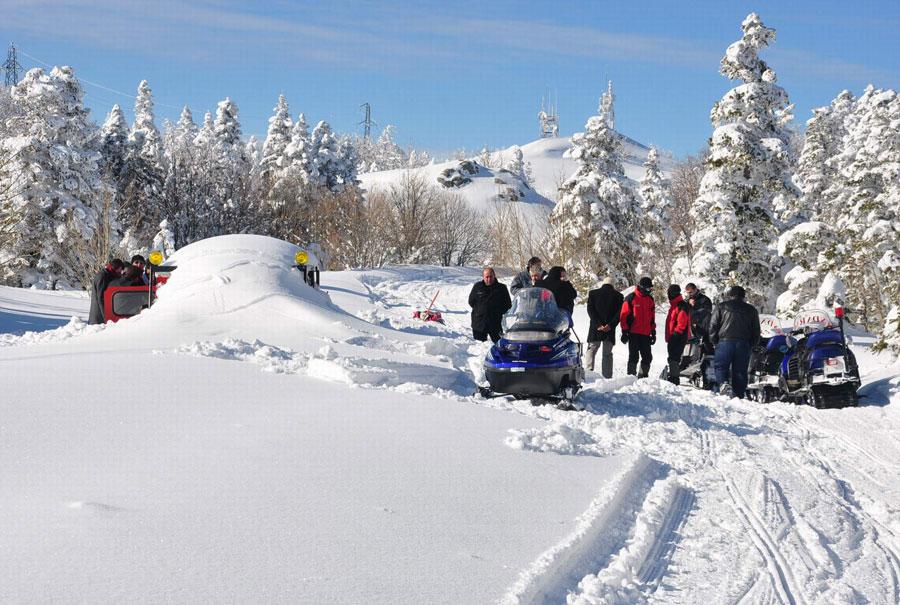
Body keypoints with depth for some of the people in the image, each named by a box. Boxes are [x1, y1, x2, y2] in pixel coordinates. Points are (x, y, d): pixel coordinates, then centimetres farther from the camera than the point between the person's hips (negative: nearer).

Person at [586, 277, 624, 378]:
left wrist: (598, 324, -9)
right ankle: (607, 376, 0)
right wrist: (610, 325, -10)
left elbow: (590, 310, -3)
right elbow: (619, 313, -3)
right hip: (610, 330, 1)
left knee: (591, 350, 5)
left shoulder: (593, 293, 8)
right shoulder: (618, 295, 8)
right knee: (607, 353, 7)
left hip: (595, 328, -1)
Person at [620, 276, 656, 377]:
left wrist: (653, 332, 16)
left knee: (647, 357, 4)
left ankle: (643, 376, 12)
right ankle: (631, 376, 1)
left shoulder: (650, 299, 14)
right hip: (634, 334, -5)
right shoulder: (631, 298, -4)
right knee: (633, 356, -4)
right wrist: (625, 331, -10)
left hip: (646, 334, 6)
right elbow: (624, 316, -5)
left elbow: (652, 317, 20)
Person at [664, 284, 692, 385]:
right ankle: (674, 378, 20)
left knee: (674, 358, -13)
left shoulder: (681, 306, -13)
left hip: (678, 338, -10)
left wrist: (675, 334, -23)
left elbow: (682, 324, -20)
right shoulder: (674, 305, 20)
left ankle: (673, 378, -14)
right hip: (673, 338, 10)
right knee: (673, 358, 14)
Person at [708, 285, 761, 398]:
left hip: (725, 341, -2)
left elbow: (713, 325, 3)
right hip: (744, 345, 2)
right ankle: (739, 395, 4)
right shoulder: (751, 310, 16)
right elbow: (756, 330, 15)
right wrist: (751, 345, 20)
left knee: (720, 366, 4)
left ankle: (723, 383, -22)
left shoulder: (721, 307, 7)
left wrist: (714, 341, 12)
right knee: (740, 371, 6)